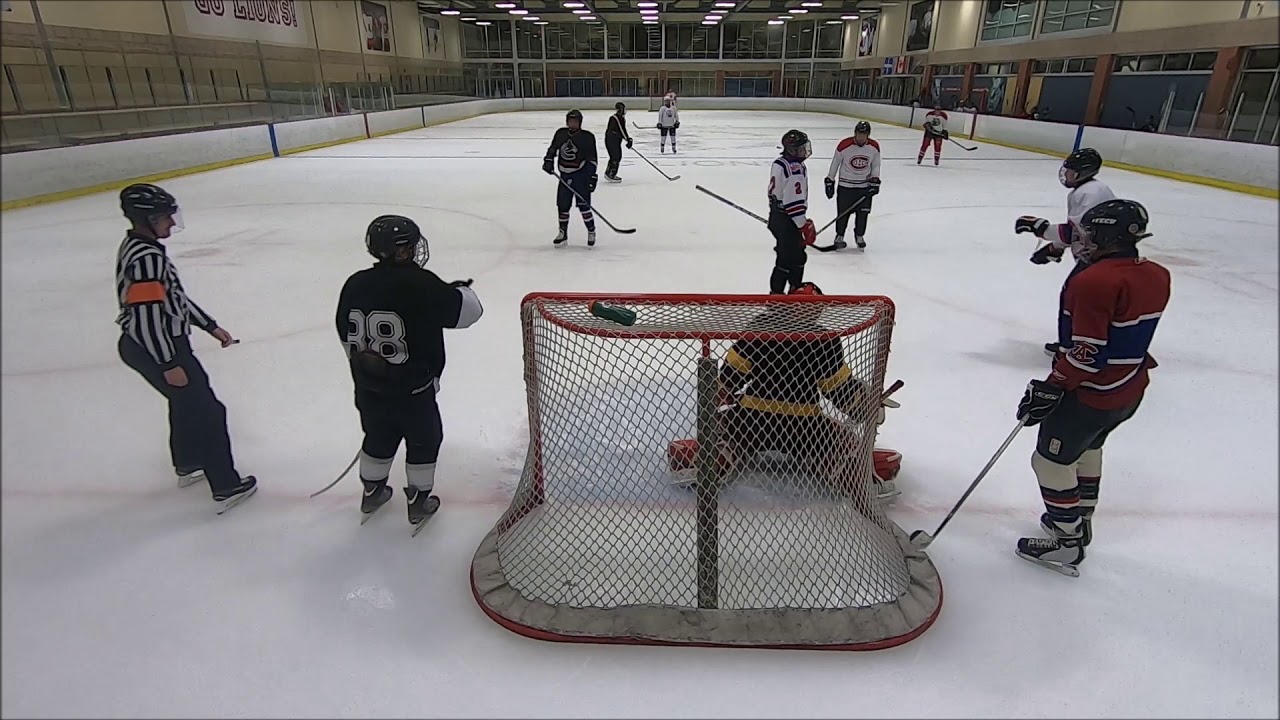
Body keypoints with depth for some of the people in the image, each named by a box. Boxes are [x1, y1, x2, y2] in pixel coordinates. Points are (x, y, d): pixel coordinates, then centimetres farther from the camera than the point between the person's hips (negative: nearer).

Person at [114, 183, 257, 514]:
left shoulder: (140, 247, 9)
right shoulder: (146, 257, -24)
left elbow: (173, 296, 15)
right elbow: (147, 315, -26)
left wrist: (211, 327, 17)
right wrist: (169, 365, -22)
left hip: (155, 345, 11)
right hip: (153, 349, -11)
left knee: (186, 400, 27)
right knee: (207, 412, -3)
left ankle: (187, 465, 46)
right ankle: (226, 488, 4)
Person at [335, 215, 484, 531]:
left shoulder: (354, 284, -2)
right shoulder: (422, 285, -22)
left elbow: (346, 337, 8)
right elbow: (467, 312, -14)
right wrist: (462, 289, 8)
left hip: (369, 388, 6)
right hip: (413, 389, -6)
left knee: (378, 437, 27)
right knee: (424, 440, 16)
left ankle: (372, 492, 44)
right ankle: (419, 502, 28)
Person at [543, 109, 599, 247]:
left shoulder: (587, 137, -8)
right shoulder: (561, 133, 6)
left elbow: (592, 158, -9)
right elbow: (553, 148, 19)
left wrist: (592, 176, -14)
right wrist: (548, 161, 2)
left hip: (581, 175, -5)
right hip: (565, 176, 5)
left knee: (583, 204, -10)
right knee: (562, 205, 6)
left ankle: (591, 232, 6)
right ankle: (563, 232, 21)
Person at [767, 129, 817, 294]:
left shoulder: (779, 162, 6)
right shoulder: (796, 170, -23)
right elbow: (794, 202, -25)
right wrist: (805, 225, -18)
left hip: (778, 215, 10)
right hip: (787, 220, -10)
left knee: (797, 254, 20)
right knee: (788, 258, -2)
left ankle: (796, 289, 32)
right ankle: (776, 292, 6)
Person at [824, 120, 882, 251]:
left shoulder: (874, 147, -7)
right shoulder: (844, 145, -17)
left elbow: (875, 165, 6)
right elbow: (835, 163, -5)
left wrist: (875, 181, -3)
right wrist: (829, 181, -1)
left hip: (865, 185, 3)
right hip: (846, 185, -2)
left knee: (863, 213, 7)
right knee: (843, 212, 1)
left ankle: (859, 236, 27)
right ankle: (839, 236, 21)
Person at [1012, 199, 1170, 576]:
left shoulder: (1093, 281, -24)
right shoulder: (1155, 276, 3)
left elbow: (1087, 352, -26)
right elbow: (1129, 333, 13)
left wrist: (1052, 387, -19)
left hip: (1091, 394, -9)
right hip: (1130, 390, 10)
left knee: (1053, 461, 4)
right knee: (1087, 449, 27)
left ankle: (1066, 543, 14)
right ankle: (1079, 521, 43)